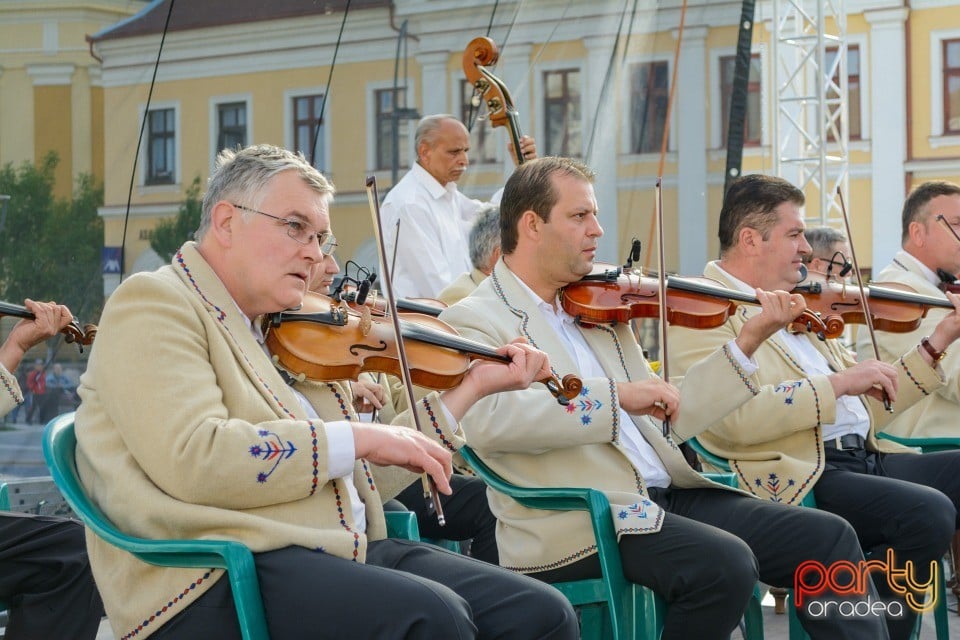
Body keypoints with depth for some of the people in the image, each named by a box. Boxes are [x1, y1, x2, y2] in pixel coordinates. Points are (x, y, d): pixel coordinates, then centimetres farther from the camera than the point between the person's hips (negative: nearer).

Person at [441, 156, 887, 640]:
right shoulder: (472, 319, -3)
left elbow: (667, 419, 18)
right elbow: (485, 419, -23)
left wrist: (747, 342, 10)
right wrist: (615, 396, -24)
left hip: (666, 496, 7)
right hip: (576, 524, -7)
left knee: (828, 537, -3)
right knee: (724, 563, -30)